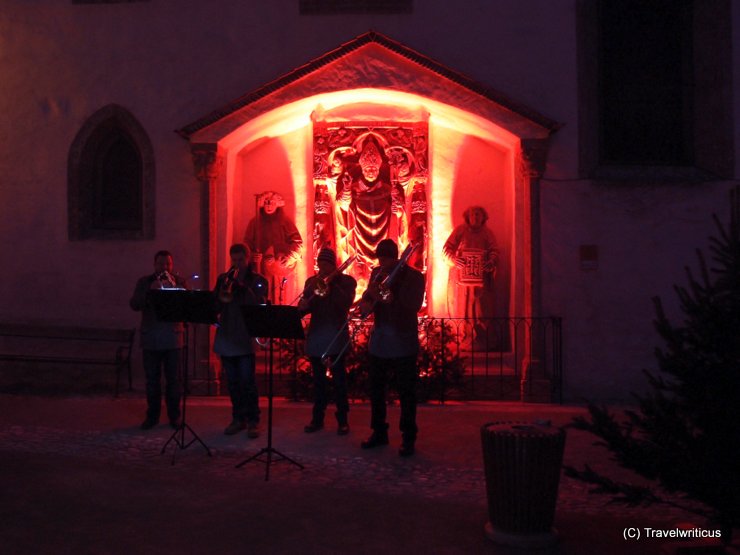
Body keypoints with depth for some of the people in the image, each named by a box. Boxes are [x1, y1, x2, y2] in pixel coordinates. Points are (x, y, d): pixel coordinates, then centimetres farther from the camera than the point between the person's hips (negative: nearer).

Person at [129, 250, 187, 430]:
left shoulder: (179, 282, 7)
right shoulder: (144, 282, 8)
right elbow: (134, 305, -5)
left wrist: (173, 288, -20)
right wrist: (150, 290, -20)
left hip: (173, 338, 0)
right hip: (150, 339, 1)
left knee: (173, 379, 2)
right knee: (152, 380, 5)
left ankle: (174, 416, 12)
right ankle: (152, 415, 16)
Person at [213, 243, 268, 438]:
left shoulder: (258, 280, 4)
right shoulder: (223, 279, 13)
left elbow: (259, 305, -10)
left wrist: (242, 286, -16)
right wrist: (221, 295, -13)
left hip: (246, 338, -4)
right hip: (226, 337, 4)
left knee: (247, 381, -7)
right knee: (233, 382, 9)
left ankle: (253, 421, 0)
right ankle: (238, 418, 19)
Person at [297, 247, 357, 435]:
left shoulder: (346, 281, 1)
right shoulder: (311, 282, 10)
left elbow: (346, 303, -15)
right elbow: (304, 307, 5)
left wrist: (331, 283, -17)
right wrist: (303, 306, -18)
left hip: (336, 337, -3)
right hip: (316, 337, 3)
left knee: (339, 379, 0)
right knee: (318, 379, 9)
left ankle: (342, 419, 7)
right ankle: (317, 418, 18)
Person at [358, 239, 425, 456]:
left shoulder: (414, 277, -6)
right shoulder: (377, 273, 9)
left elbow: (414, 305, -16)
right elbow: (367, 297, 9)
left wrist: (390, 299, -28)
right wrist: (365, 304, -14)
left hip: (403, 344, -5)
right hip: (379, 342, 5)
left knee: (406, 393, 0)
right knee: (376, 390, 12)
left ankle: (408, 438, 9)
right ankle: (379, 432, 26)